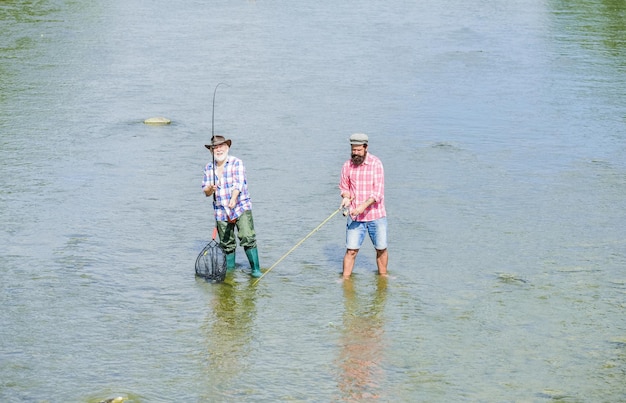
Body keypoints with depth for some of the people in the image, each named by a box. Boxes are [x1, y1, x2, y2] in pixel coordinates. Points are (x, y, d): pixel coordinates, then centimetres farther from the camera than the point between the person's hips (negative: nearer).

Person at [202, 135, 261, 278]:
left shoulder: (236, 163, -3)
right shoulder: (208, 168, 10)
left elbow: (238, 183, -17)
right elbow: (206, 192, 11)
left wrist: (233, 199, -34)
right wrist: (211, 189, -14)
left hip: (241, 208, -4)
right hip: (221, 211, 4)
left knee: (248, 238, -16)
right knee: (227, 244, 6)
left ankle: (255, 269, -12)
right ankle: (229, 270, 21)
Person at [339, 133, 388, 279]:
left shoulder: (376, 163, -8)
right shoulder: (347, 166, 3)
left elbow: (378, 192, -14)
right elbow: (344, 188, 16)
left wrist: (363, 206, -25)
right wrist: (346, 197, -8)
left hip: (376, 215, -2)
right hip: (355, 217, 2)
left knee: (381, 249, 8)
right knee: (351, 250, -4)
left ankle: (383, 277, 26)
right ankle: (345, 280, 3)